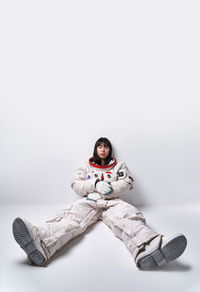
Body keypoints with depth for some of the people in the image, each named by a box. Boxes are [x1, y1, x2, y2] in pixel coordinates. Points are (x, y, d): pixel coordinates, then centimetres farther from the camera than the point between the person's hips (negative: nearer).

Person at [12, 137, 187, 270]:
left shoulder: (119, 166, 22)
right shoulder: (86, 166, 23)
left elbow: (126, 184, 9)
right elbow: (76, 184, 11)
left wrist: (111, 189, -13)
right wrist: (96, 184, -8)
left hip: (113, 201, 0)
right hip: (89, 201, 0)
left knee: (127, 216, -35)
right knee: (72, 217, -33)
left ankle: (147, 249, -68)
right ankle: (41, 244, -63)